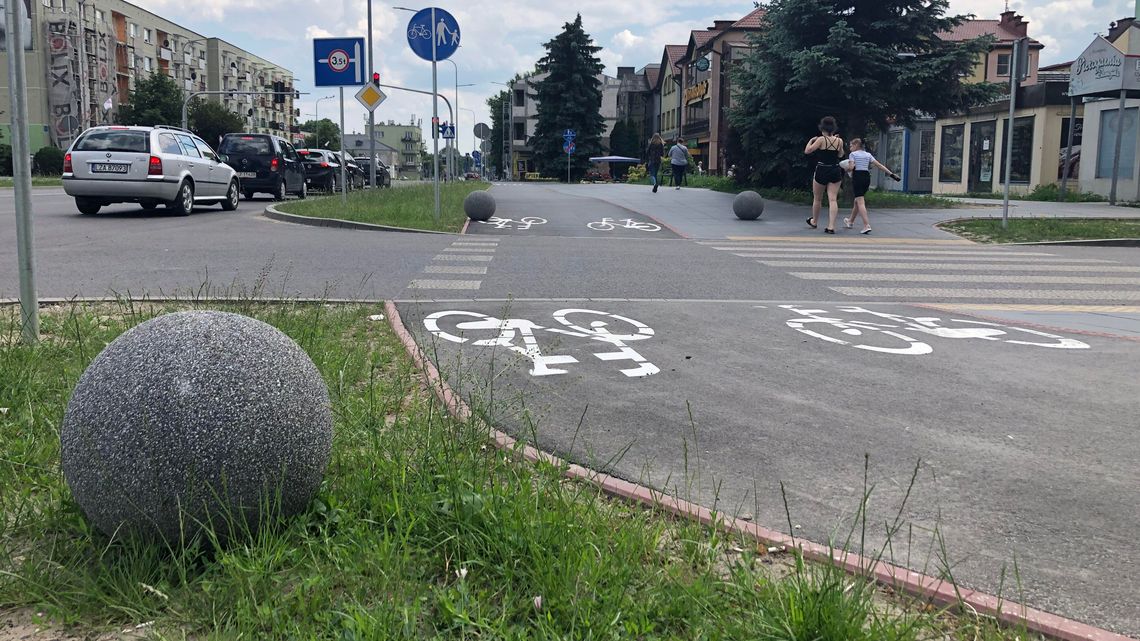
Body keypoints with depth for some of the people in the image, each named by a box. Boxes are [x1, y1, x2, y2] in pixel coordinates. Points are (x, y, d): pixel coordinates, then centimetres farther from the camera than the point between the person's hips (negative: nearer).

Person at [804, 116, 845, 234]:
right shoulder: (839, 141, 0)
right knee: (833, 199, -1)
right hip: (835, 171, 2)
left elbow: (807, 151, -9)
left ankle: (814, 222, 34)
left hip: (821, 171, -2)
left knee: (817, 199, 16)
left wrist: (811, 141, 7)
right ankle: (831, 226, -10)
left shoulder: (821, 139, -11)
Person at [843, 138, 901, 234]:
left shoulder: (853, 154, 0)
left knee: (860, 202, -12)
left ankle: (867, 225, -26)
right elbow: (879, 165, 10)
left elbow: (851, 167, -14)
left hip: (857, 177, -7)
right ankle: (851, 221, 40)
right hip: (866, 177, 7)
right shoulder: (868, 154, 16)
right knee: (857, 200, 22)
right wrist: (891, 174, 9)